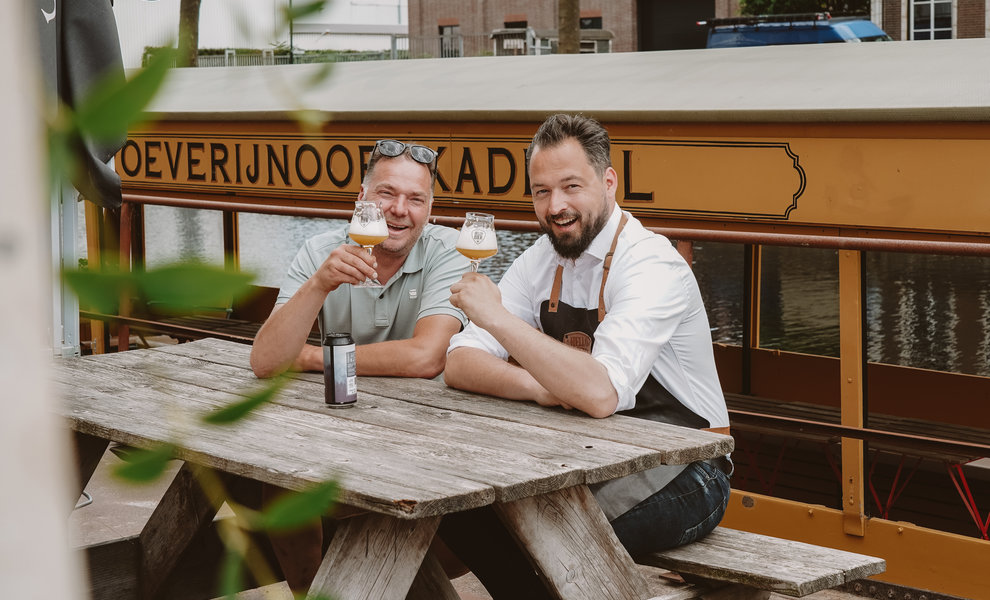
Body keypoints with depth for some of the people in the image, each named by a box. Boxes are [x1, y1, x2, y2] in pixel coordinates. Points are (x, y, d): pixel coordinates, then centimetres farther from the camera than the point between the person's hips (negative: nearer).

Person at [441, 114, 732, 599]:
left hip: (680, 480, -7)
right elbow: (459, 365, -2)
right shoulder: (543, 259, 3)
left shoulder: (653, 267, -19)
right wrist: (536, 386, -22)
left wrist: (497, 317, -29)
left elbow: (602, 394, -34)